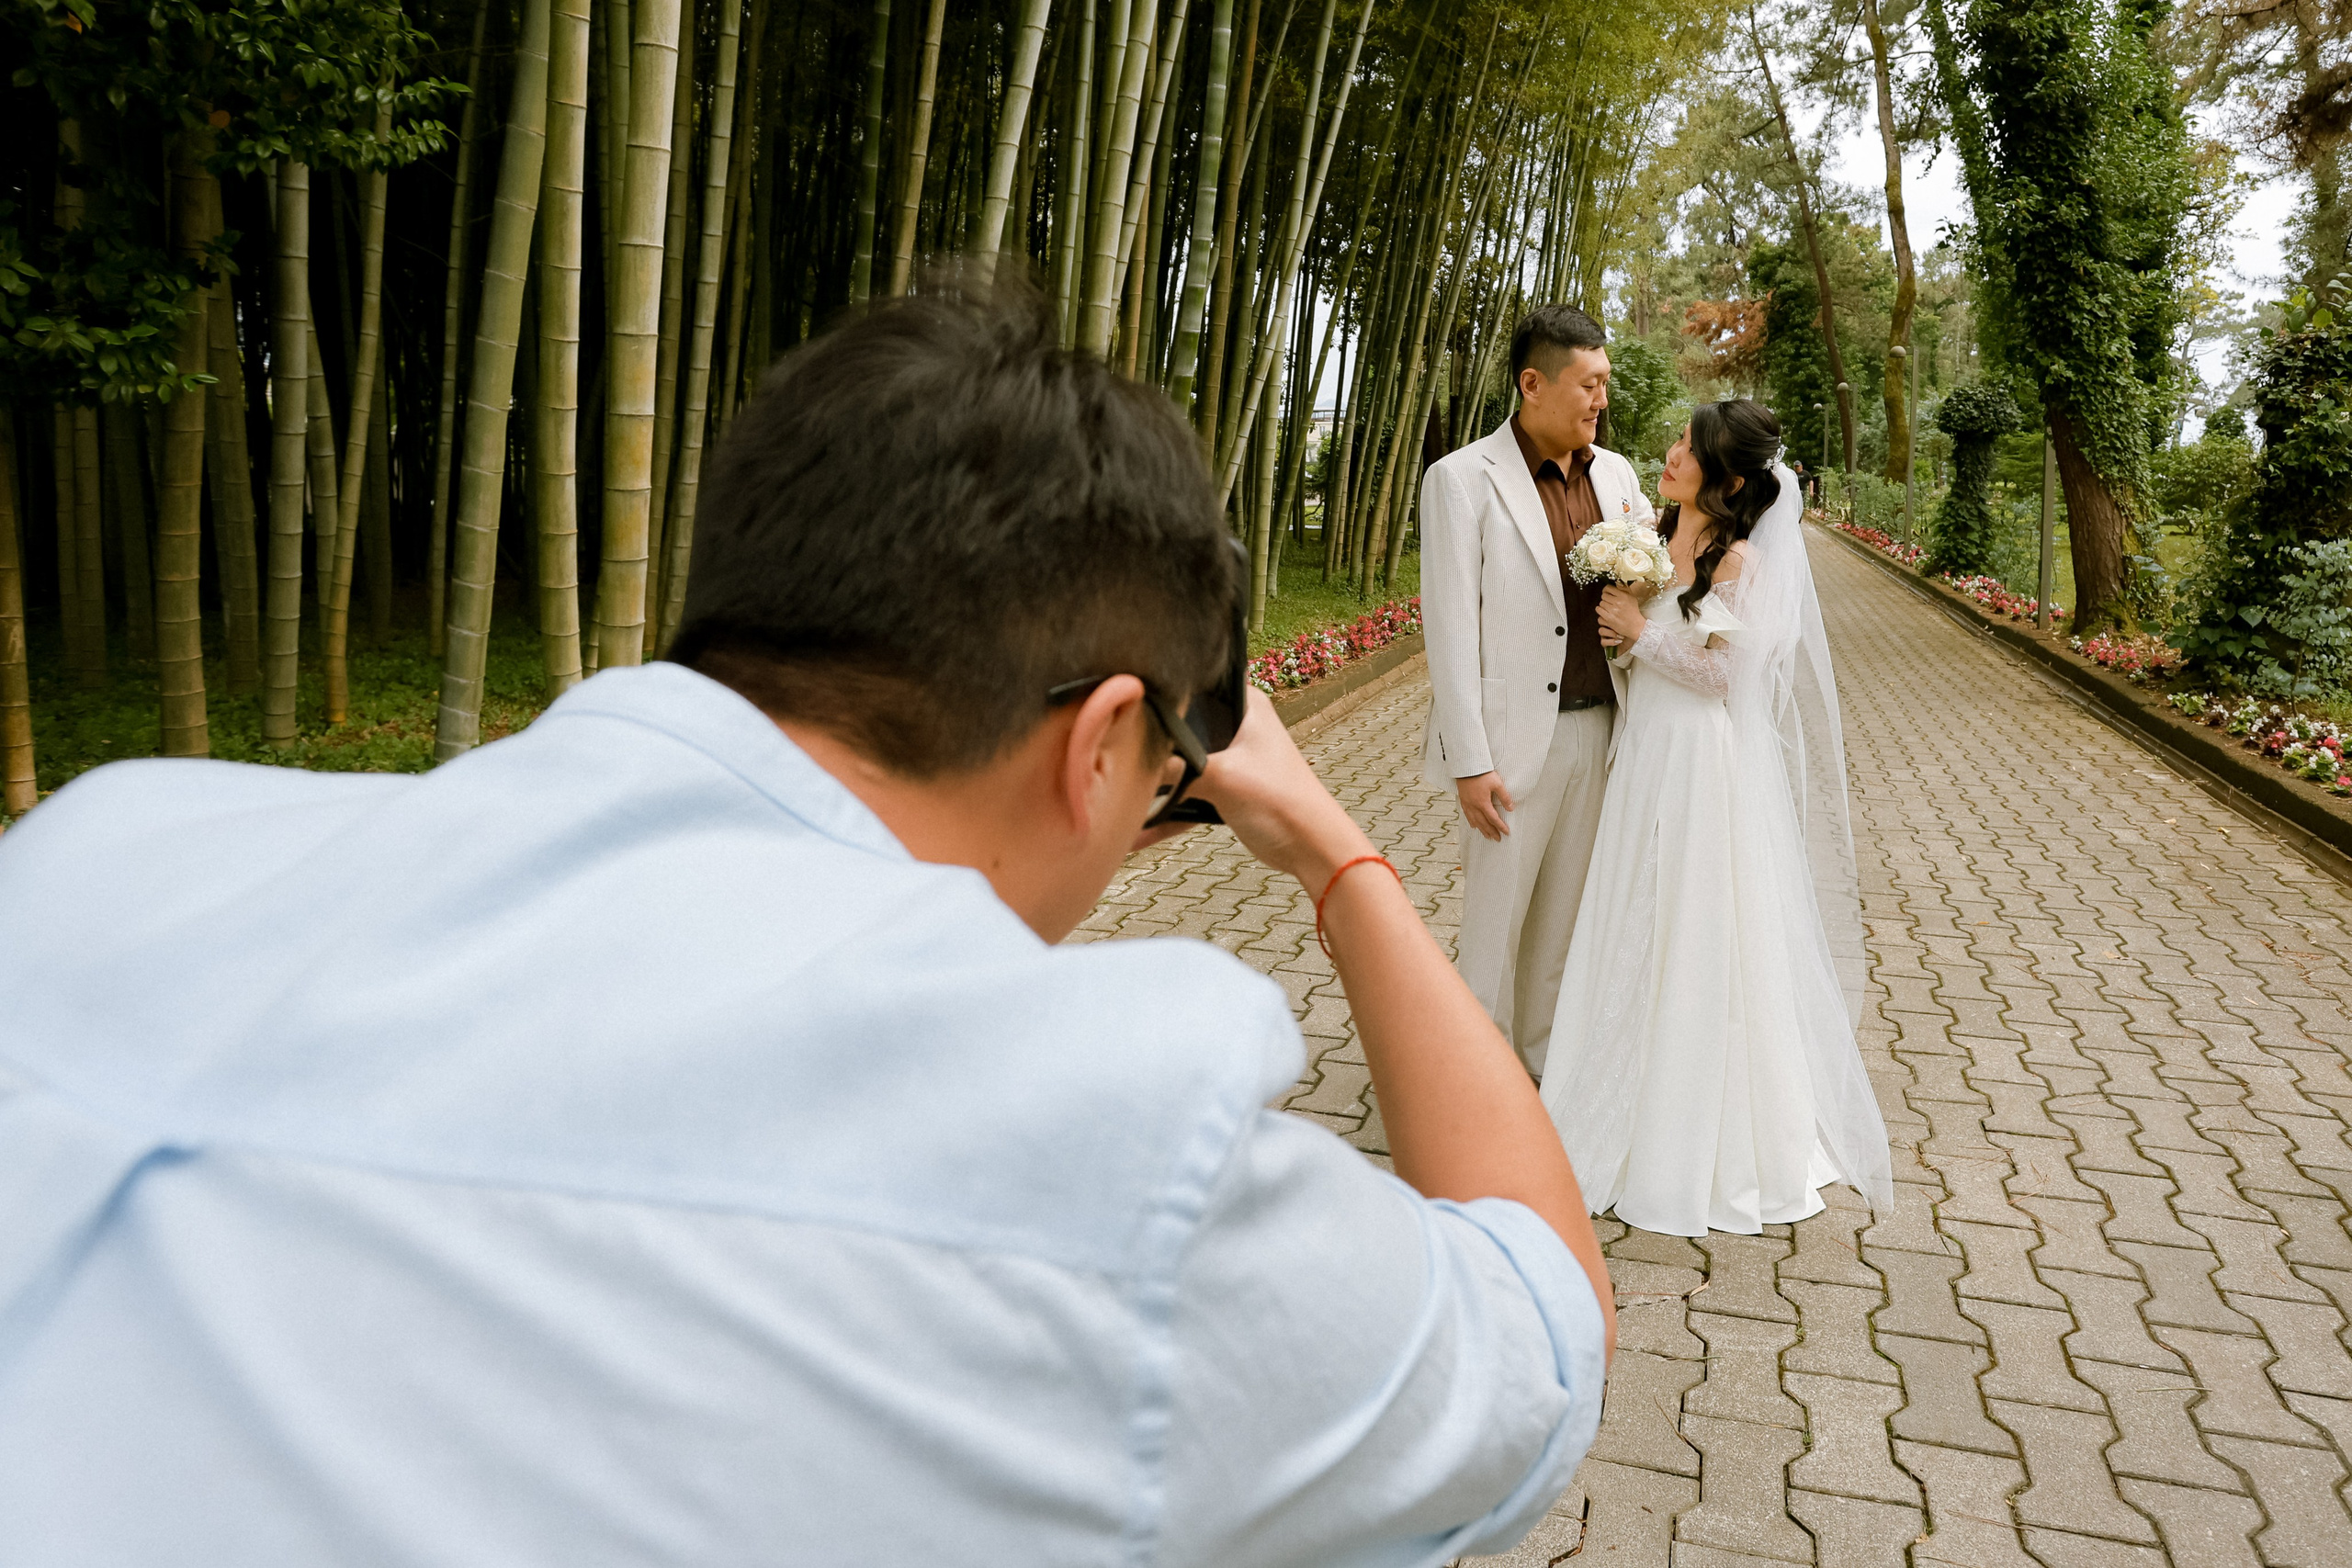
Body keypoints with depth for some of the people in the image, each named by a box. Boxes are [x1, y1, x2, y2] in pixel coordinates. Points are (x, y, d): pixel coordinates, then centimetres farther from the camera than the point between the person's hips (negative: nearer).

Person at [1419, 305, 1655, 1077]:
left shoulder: (1615, 474, 8)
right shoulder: (1462, 479, -9)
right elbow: (1450, 628, -12)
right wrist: (1469, 763, -16)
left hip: (1598, 729, 5)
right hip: (1516, 739, -5)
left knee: (1564, 911, 15)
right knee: (1495, 917, 4)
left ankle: (1542, 1057, 31)